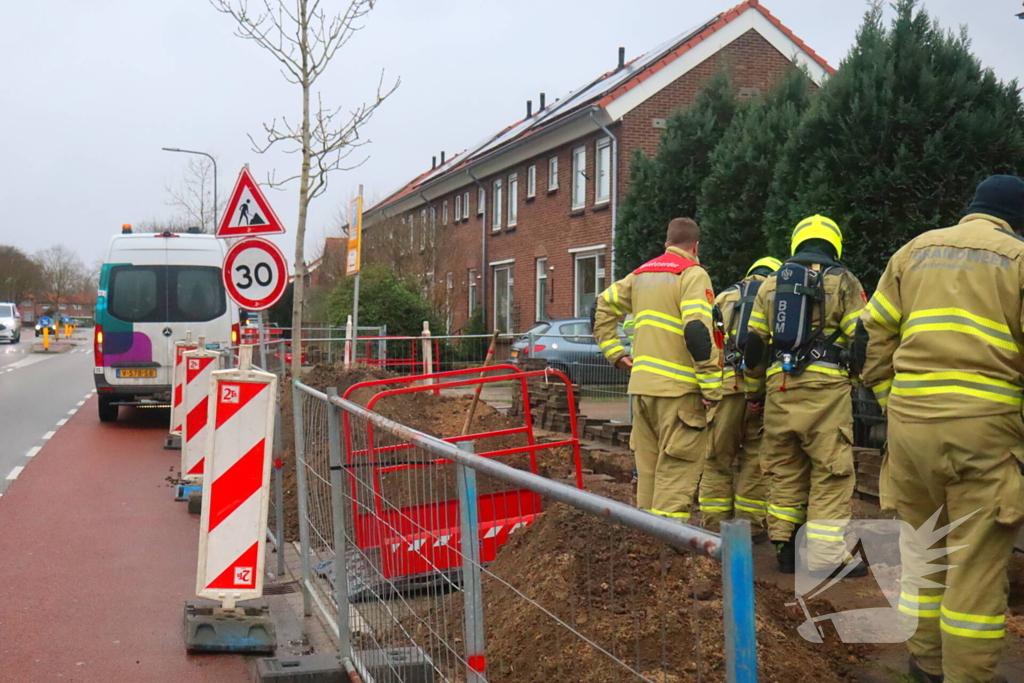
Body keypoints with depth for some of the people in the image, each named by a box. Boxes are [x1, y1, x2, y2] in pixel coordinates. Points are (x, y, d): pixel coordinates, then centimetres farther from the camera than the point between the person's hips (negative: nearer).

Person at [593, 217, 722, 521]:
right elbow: (699, 332, -18)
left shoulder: (641, 273, 16)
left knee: (648, 467, 15)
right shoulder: (692, 274, -7)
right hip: (677, 387, -7)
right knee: (677, 472, -4)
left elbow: (603, 307, 20)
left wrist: (614, 352, 19)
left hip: (641, 385, 7)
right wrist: (712, 387, -15)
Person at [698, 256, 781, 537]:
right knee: (756, 456, 9)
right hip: (766, 387, 0)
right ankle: (751, 525, 11)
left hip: (725, 384, 1)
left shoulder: (725, 296, 19)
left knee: (717, 456, 9)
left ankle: (713, 524, 11)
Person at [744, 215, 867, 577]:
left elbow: (754, 342, 17)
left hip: (779, 387, 5)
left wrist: (755, 385, 27)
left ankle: (785, 548, 16)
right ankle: (827, 556, -1)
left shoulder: (771, 284, 16)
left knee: (784, 470, 12)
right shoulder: (843, 282, 3)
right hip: (826, 387, -4)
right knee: (830, 473, -1)